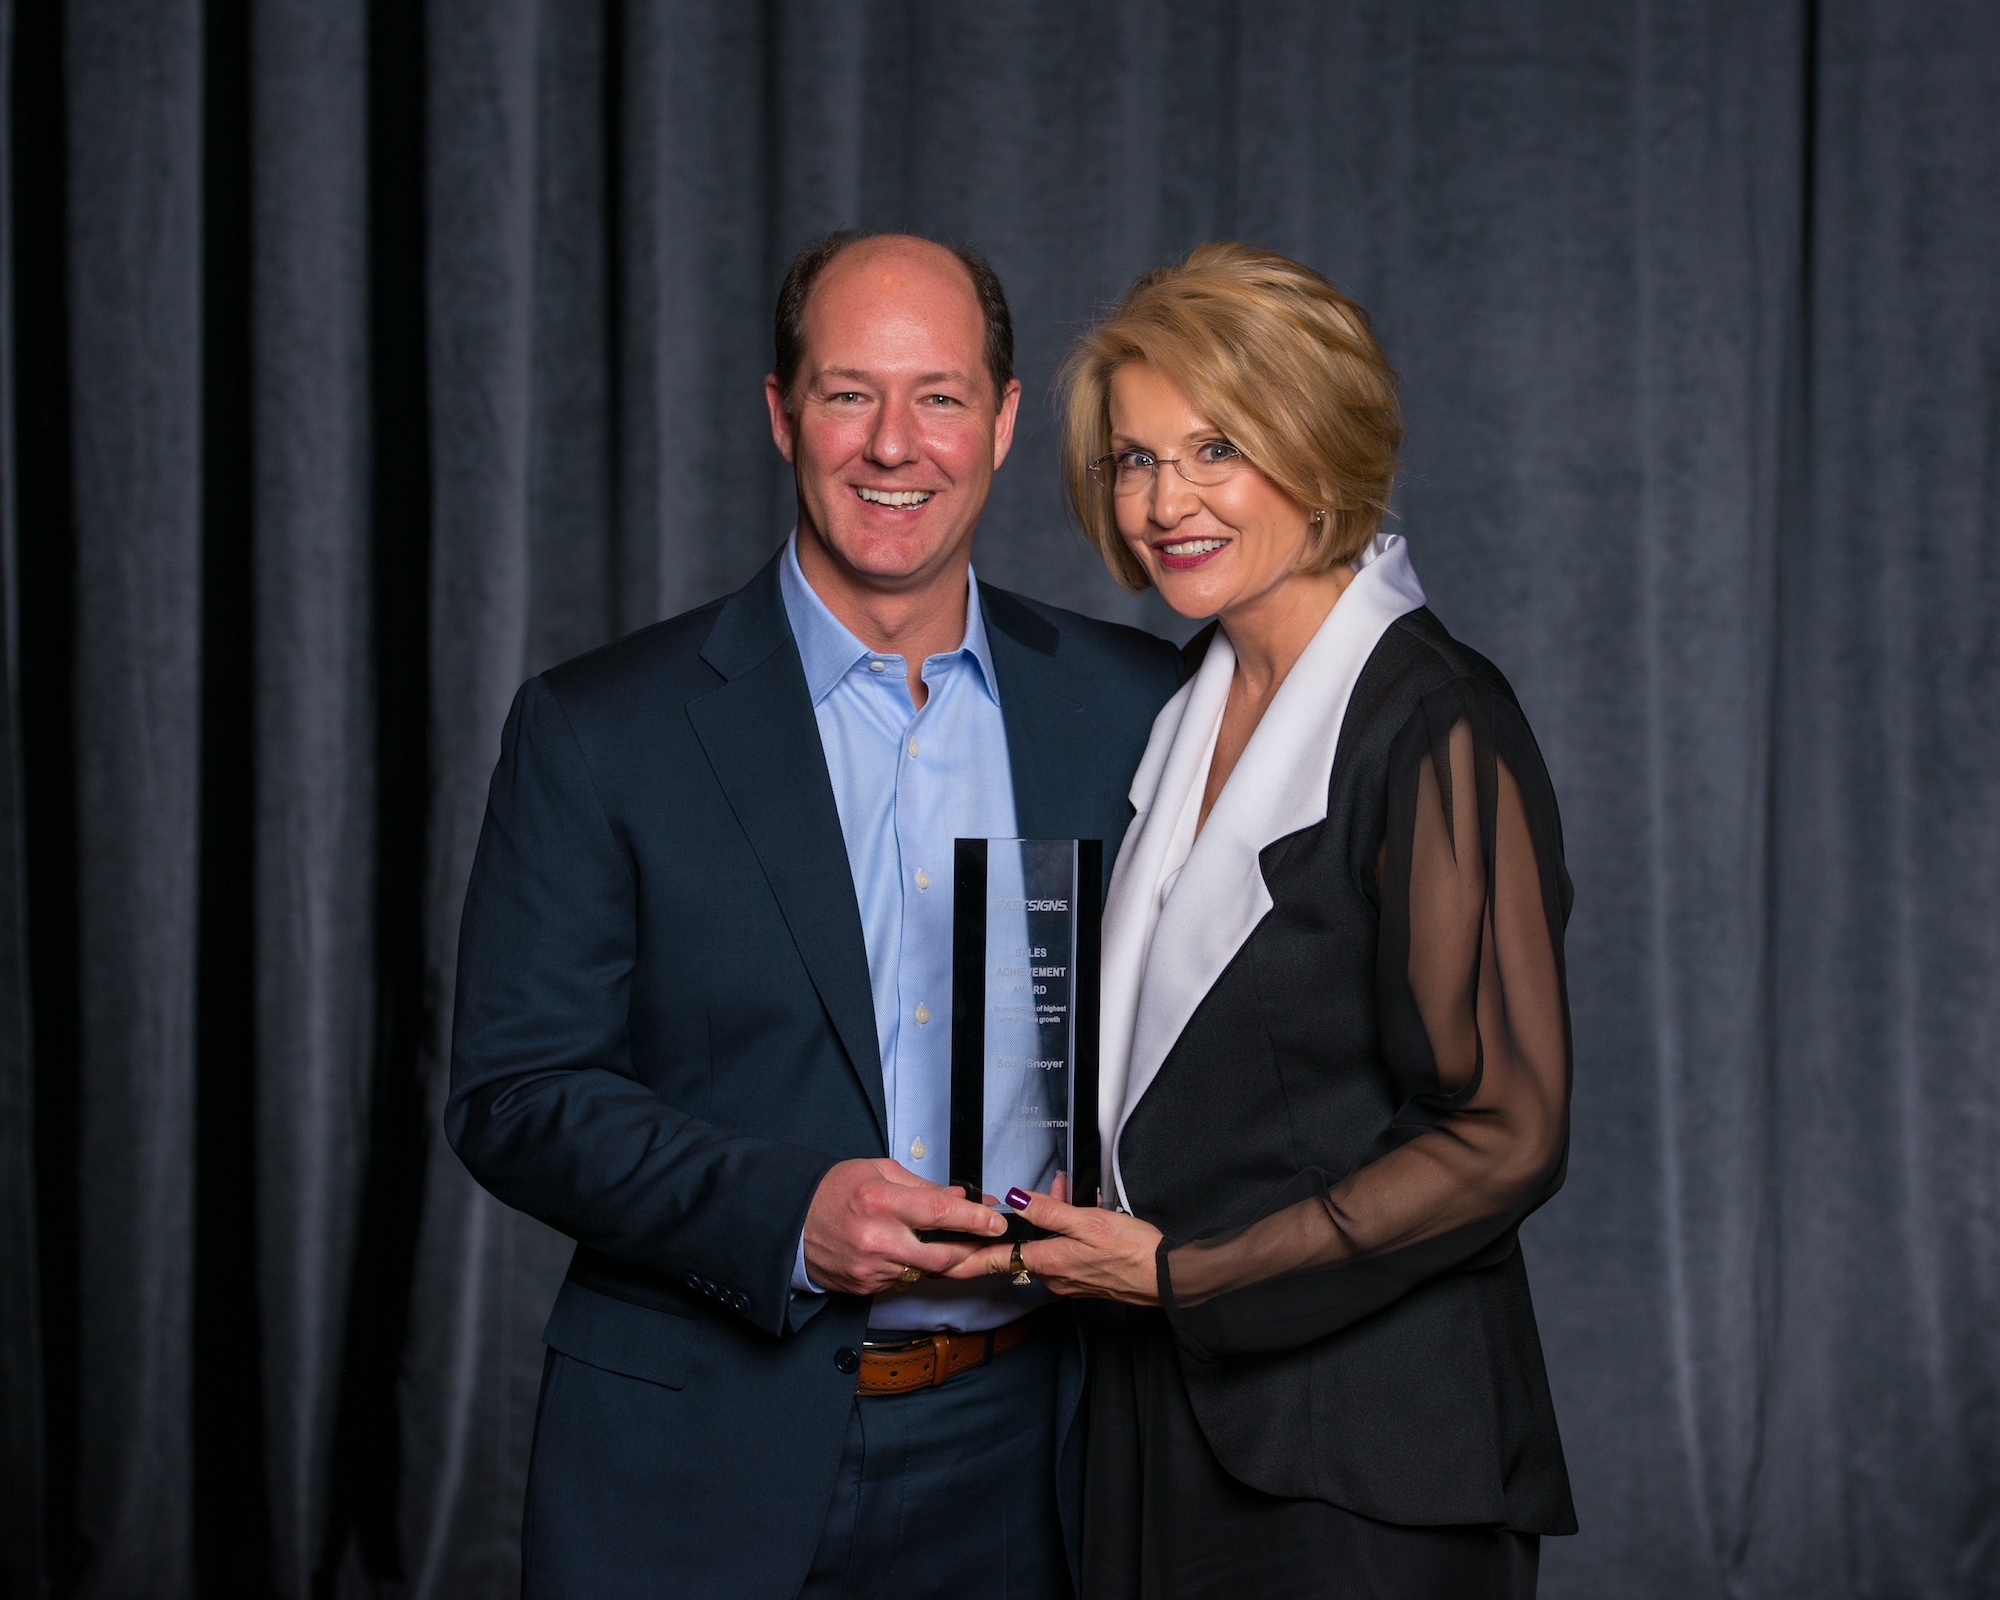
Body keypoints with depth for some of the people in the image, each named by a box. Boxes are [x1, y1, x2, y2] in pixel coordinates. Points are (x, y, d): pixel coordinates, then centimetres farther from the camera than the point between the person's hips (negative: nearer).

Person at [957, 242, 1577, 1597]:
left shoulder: (1437, 727, -15)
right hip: (1170, 1413, 7)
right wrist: (1079, 1229, 3)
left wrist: (1182, 1274, -15)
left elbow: (1505, 1136, -17)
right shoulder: (1195, 704, 9)